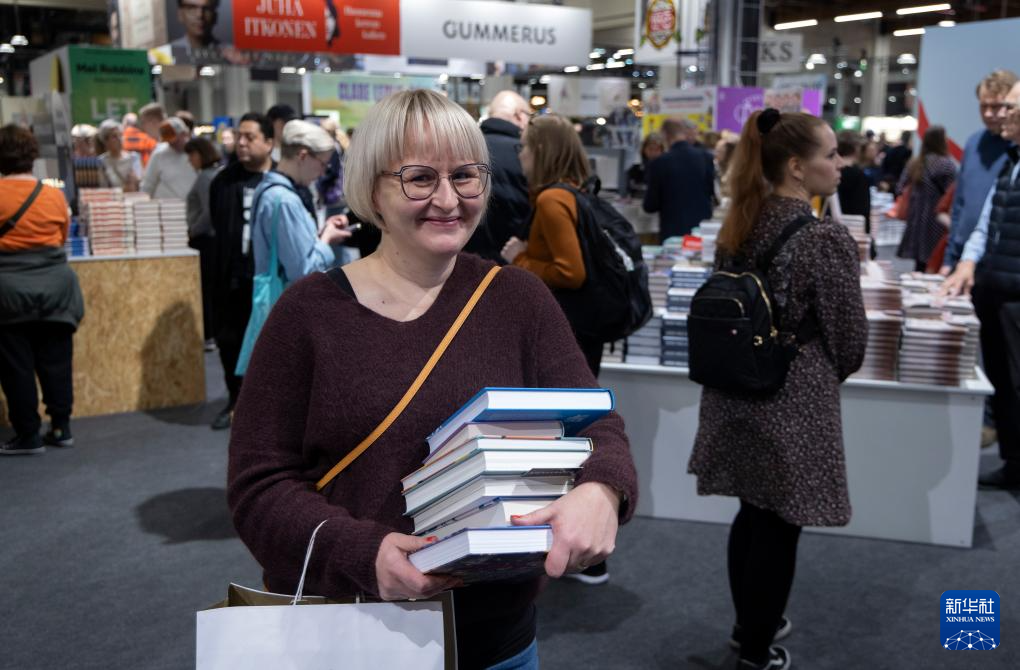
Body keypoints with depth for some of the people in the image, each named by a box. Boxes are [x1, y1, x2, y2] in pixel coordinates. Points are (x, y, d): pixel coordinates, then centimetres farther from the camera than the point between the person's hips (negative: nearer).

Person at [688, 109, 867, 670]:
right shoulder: (825, 238, -19)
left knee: (752, 514, 20)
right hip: (793, 401, -7)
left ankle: (748, 624, 37)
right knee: (778, 527, 8)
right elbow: (849, 338, -11)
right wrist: (824, 378, 9)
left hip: (737, 391, 7)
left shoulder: (737, 226, 2)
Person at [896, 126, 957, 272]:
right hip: (937, 225, -6)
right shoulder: (946, 165, -10)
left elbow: (900, 190, 10)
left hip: (916, 223, 6)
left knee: (920, 267, 12)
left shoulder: (913, 164, 8)